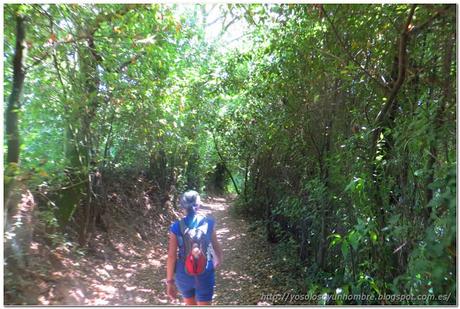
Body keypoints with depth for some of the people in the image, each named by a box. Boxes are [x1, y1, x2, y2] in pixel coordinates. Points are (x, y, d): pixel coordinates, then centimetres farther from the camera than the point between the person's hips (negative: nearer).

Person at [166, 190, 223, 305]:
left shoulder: (176, 227, -12)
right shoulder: (208, 223, -10)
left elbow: (171, 256, -11)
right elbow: (215, 245, 3)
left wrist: (170, 281, -1)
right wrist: (219, 259, 23)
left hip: (183, 275, 1)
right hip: (205, 275, -1)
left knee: (190, 305, 26)